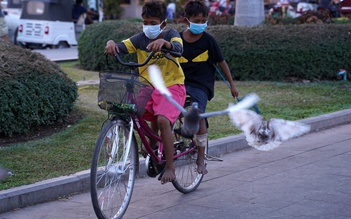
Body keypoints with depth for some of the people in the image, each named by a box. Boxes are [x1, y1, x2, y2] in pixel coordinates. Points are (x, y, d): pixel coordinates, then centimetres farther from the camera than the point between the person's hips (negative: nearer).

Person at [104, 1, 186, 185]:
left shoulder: (171, 34, -6)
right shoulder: (140, 39, 1)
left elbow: (178, 48, -28)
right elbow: (121, 48, -13)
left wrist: (163, 42, -49)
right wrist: (111, 43, -37)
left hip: (172, 86, -4)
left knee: (162, 120, -28)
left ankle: (170, 167, -15)